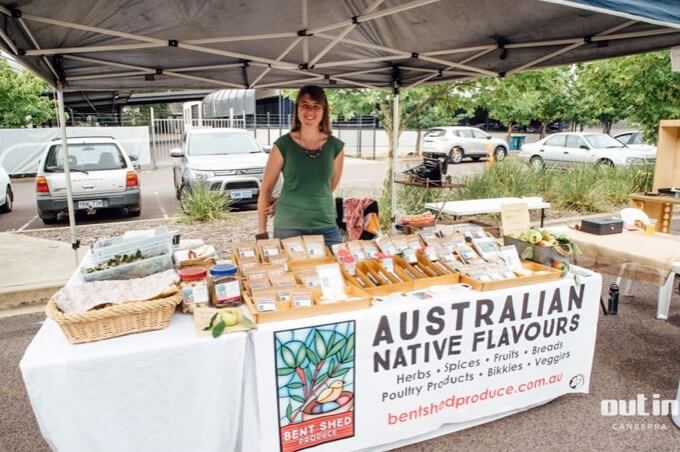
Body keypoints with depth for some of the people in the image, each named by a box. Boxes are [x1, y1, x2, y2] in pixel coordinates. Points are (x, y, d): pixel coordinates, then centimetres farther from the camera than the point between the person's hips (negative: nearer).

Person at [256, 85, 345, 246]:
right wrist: (262, 232, -1)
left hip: (326, 227, 2)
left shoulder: (336, 147, 2)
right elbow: (265, 189, 0)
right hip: (288, 228, -2)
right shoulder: (283, 145, -4)